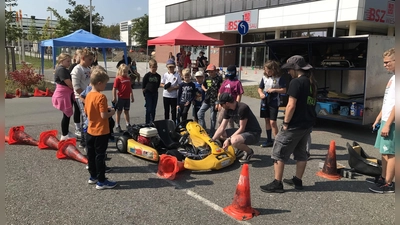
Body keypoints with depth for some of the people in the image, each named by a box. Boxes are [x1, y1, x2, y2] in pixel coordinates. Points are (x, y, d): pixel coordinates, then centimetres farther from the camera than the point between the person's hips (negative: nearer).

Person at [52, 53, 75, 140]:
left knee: (68, 114, 16)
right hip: (63, 94, -10)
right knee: (66, 114, -4)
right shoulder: (61, 69, -18)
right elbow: (69, 83, -21)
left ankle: (66, 132, 28)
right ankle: (64, 135, 6)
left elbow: (69, 82, 14)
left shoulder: (64, 69, 15)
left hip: (67, 93, 10)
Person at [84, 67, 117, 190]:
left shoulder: (88, 95, 5)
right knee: (100, 156, 0)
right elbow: (104, 116, -25)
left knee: (91, 154, 16)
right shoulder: (101, 97, -21)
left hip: (90, 131, 8)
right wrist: (112, 112, -5)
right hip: (101, 132, -8)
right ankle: (101, 181, 8)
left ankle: (93, 176, 31)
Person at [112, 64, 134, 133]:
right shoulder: (118, 79, -11)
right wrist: (114, 98, -14)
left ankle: (128, 125, 27)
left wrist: (132, 96, 18)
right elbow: (114, 89, -12)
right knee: (119, 112, 5)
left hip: (127, 98, 6)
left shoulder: (128, 79, 8)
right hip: (121, 98, -6)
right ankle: (117, 126, 13)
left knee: (126, 111, 16)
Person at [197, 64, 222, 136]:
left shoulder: (219, 79, -11)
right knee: (200, 113, 1)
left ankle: (211, 134, 15)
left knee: (213, 118, 4)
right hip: (207, 100, 6)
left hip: (214, 101, -6)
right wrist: (205, 89, 3)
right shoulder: (207, 78, 8)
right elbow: (203, 85, 26)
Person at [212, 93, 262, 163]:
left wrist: (229, 140, -23)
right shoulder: (227, 110, 0)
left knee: (234, 141, -35)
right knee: (220, 134, 3)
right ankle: (240, 148, 13)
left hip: (254, 134, -9)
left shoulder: (242, 108, -25)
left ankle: (249, 151, -4)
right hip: (242, 131, 9)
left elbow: (242, 128, -22)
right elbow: (221, 127, 1)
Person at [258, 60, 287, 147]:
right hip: (265, 101, 5)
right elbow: (260, 88, 12)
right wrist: (261, 94, -8)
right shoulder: (264, 77, 6)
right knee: (267, 120, 11)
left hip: (274, 102, -5)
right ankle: (269, 140, 20)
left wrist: (274, 90, -19)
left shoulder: (279, 78, -7)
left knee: (272, 122, -10)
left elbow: (284, 90, -8)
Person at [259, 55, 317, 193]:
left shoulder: (296, 82, -17)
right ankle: (298, 181, 26)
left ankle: (277, 184, 3)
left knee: (279, 153, 0)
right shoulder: (312, 83, 10)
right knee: (301, 153, 18)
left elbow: (291, 106, -22)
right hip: (308, 124, 9)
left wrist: (286, 123, -13)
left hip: (295, 125, -9)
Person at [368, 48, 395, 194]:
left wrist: (387, 124, -21)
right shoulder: (392, 78, 15)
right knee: (384, 151, 16)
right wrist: (378, 119, 20)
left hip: (391, 123, -10)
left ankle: (388, 184, 3)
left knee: (390, 153, -4)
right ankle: (383, 178, 27)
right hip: (385, 121, 10)